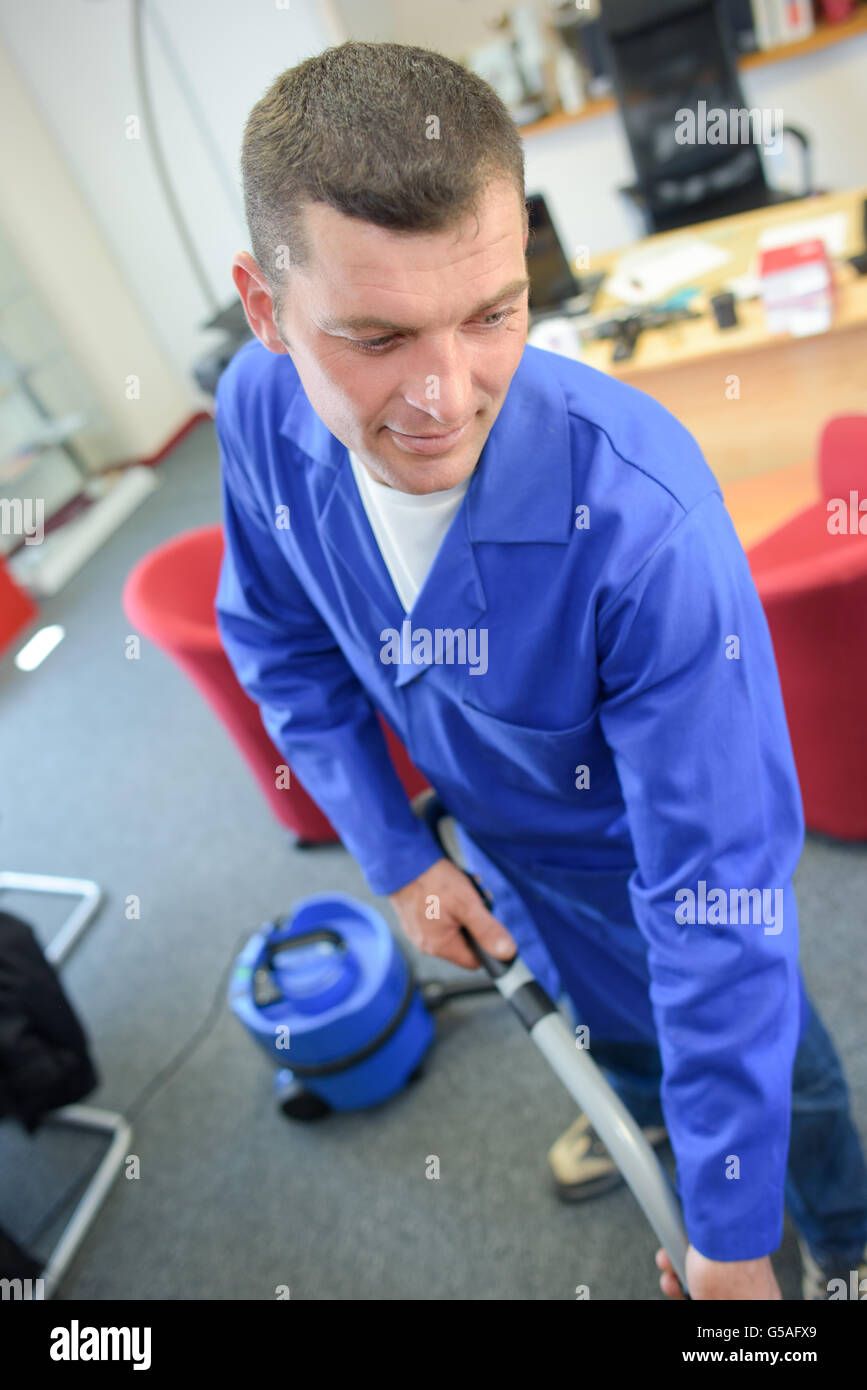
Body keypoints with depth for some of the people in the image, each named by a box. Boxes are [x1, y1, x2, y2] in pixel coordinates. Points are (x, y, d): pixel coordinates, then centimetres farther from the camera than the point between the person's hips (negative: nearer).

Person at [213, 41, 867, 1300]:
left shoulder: (642, 519, -43)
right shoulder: (261, 413, -26)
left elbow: (718, 893, -36)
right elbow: (282, 646, -7)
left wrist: (729, 1236, -26)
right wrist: (393, 854, -8)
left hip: (652, 846, -4)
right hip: (492, 837, 4)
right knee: (603, 1014, 33)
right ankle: (636, 1108, 70)